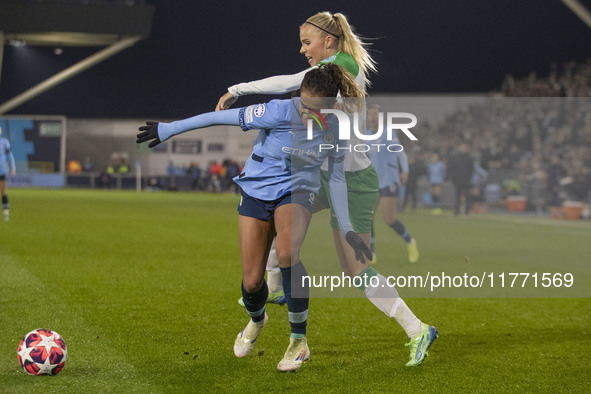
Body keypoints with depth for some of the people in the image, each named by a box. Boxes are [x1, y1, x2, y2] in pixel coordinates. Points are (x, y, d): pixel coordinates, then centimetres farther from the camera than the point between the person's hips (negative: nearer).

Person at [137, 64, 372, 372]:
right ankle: (256, 320, 37)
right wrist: (168, 129, -14)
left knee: (287, 253, -32)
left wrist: (347, 229, -1)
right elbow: (222, 117, -18)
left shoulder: (335, 130, -14)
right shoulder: (279, 113, -25)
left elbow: (336, 178, 1)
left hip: (296, 193, 0)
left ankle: (299, 341, -16)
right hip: (256, 192, 0)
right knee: (252, 282, -3)